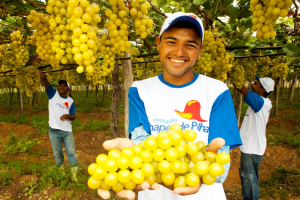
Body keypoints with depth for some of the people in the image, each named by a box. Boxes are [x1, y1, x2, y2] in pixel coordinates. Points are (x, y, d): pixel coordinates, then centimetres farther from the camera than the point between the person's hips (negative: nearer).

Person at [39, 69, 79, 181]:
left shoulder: (70, 101, 4)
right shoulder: (53, 94, 0)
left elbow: (73, 116, 6)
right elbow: (44, 80, -13)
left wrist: (67, 116, -16)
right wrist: (41, 70, -28)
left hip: (67, 131, 1)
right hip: (54, 131, -1)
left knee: (71, 153, 4)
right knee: (57, 154, 11)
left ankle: (74, 175, 16)